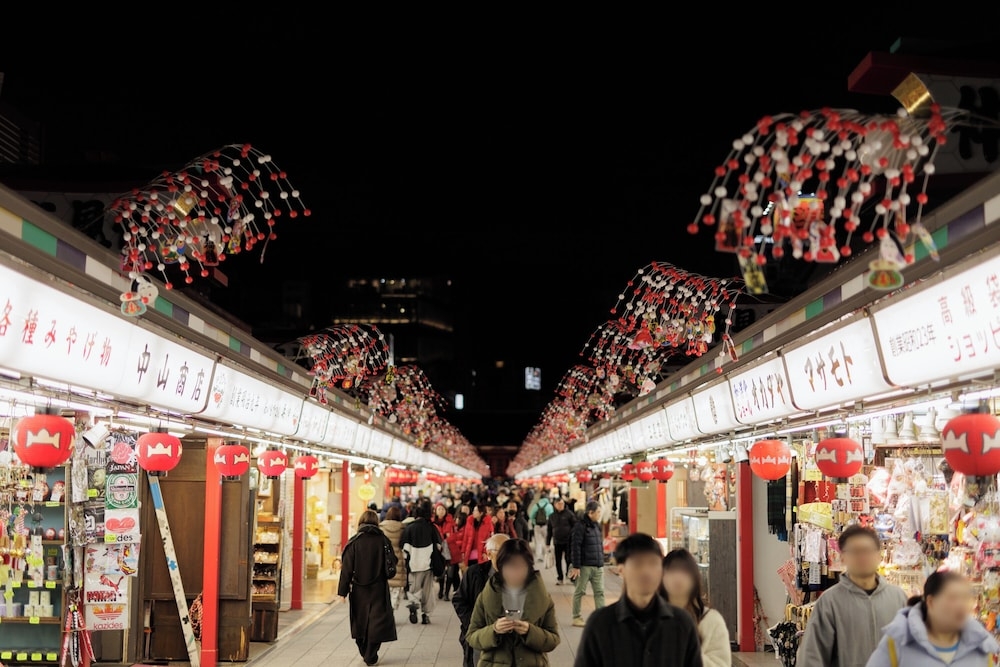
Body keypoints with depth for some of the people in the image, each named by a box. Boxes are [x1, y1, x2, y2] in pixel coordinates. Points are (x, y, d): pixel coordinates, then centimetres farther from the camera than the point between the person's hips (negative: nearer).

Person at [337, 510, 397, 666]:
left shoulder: (354, 542, -6)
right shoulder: (383, 540, -5)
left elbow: (347, 569, -7)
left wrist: (342, 591, -3)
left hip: (359, 589, 1)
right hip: (379, 589, -1)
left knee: (360, 621, 17)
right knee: (377, 622, 6)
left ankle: (365, 653, 29)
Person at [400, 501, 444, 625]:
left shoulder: (409, 528, -2)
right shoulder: (431, 527, -1)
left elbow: (405, 546, -4)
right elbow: (438, 544, 1)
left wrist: (407, 560, 10)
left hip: (414, 564, 0)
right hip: (428, 564, 1)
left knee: (414, 588, 10)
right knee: (427, 589, 11)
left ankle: (414, 604, -18)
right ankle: (426, 614, 10)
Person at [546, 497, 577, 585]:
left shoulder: (569, 514, -3)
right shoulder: (552, 516, 8)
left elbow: (575, 526, -4)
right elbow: (549, 531, 13)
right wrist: (548, 542, 11)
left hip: (568, 542, -3)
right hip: (557, 542, 4)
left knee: (568, 560, 0)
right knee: (558, 561, 7)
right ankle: (559, 578, 17)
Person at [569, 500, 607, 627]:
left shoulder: (597, 525, 12)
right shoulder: (580, 526, -13)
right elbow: (575, 547, -16)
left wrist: (602, 562, 18)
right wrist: (576, 566, -18)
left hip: (598, 566, 7)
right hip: (584, 566, -7)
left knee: (599, 592, 4)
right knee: (580, 592, 3)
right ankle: (576, 617, 13)